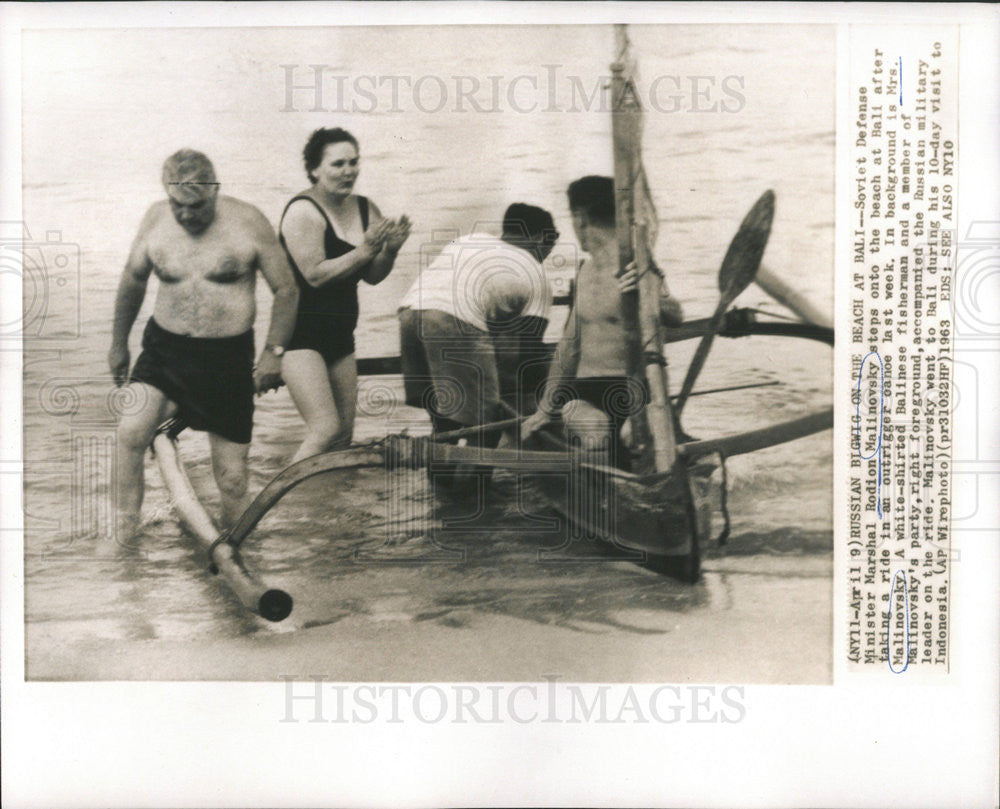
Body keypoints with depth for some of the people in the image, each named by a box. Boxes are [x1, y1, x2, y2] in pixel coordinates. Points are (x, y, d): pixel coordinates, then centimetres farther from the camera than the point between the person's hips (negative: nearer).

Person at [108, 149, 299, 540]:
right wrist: (118, 343, 20)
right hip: (164, 347, 2)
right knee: (130, 432, -22)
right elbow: (133, 278, 16)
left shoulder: (247, 222, -8)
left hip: (228, 357, -2)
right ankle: (125, 536, -6)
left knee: (232, 477, 2)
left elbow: (286, 290, -1)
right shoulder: (156, 218, 0)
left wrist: (274, 352, -7)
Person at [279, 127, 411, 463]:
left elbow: (372, 276, 9)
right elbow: (316, 275, -22)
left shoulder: (365, 208, 8)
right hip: (300, 334, -8)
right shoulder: (303, 211, -13)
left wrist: (390, 249, -10)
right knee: (325, 430, -17)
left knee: (344, 435, 10)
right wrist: (365, 249, -23)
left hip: (340, 335, 8)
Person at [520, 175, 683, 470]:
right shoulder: (585, 272, 17)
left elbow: (675, 318, -23)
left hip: (627, 392, -5)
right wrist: (545, 409, 23)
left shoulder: (636, 267, -5)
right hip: (582, 394, 6)